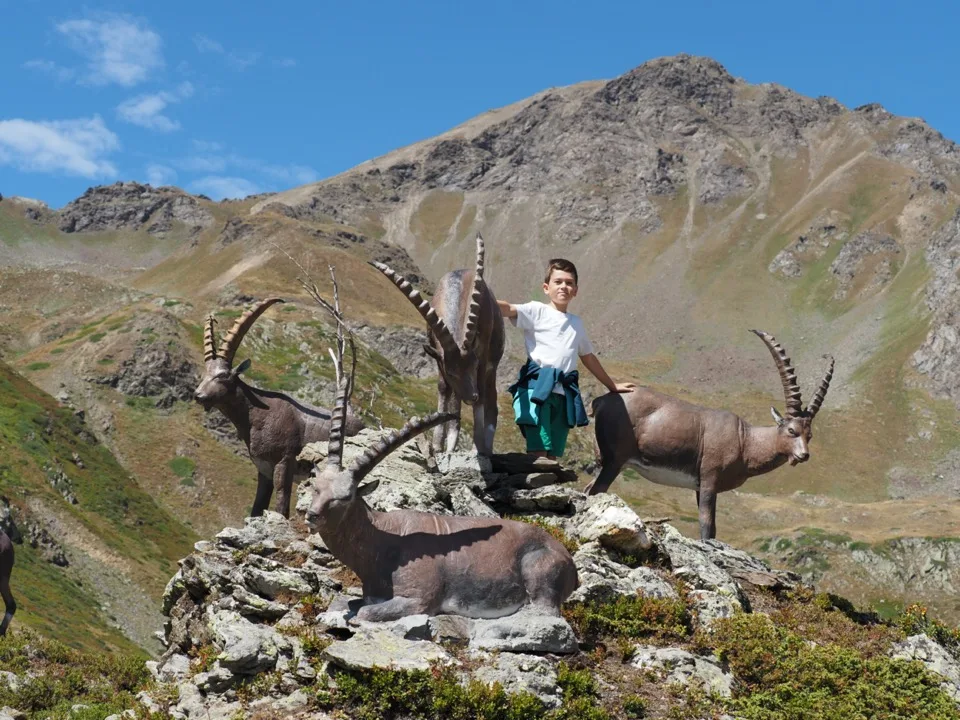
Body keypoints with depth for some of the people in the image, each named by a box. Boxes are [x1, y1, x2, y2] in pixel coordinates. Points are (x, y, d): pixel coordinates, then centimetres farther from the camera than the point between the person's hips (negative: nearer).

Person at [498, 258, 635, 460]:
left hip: (564, 394, 6)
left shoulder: (577, 323, 22)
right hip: (538, 387, -6)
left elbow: (588, 357, 35)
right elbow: (509, 309, -16)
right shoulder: (537, 311, 3)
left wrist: (612, 386, 44)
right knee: (538, 452, -17)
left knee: (553, 455, 3)